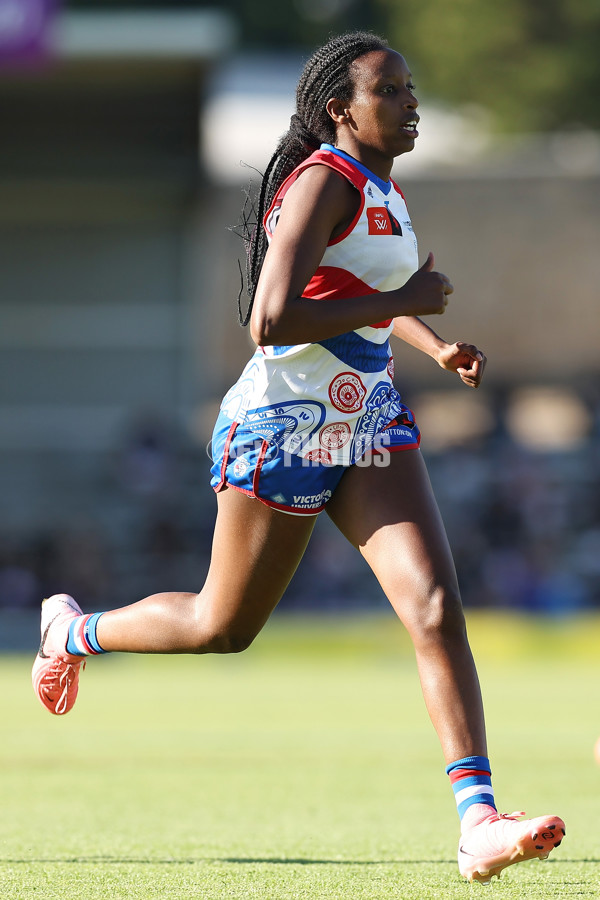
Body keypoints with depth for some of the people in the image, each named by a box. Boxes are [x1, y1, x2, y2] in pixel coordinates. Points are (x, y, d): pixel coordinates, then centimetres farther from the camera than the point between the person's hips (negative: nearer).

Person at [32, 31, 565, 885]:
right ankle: (75, 631, 41)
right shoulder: (324, 181, -18)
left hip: (367, 422, 7)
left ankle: (480, 823, -21)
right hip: (284, 427, -7)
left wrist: (436, 345, 14)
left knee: (436, 605, -13)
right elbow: (272, 321, -29)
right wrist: (401, 301, -21)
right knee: (223, 628, 10)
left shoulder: (382, 187, 10)